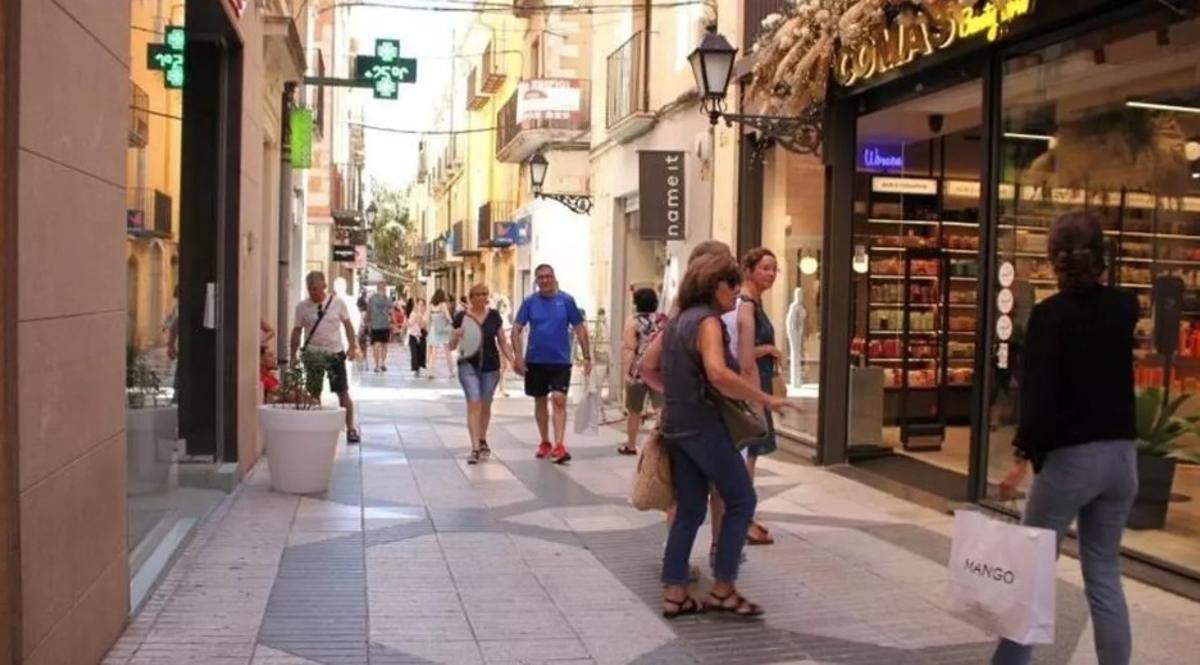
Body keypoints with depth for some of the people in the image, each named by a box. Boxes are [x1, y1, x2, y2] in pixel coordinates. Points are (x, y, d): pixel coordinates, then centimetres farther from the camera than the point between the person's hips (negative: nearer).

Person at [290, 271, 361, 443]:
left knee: (343, 392, 0)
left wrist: (352, 347, -4)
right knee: (314, 394, 7)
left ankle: (350, 428, 6)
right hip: (312, 354, 1)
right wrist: (293, 356, 2)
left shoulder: (338, 302, -3)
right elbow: (297, 331, 5)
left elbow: (347, 325, 4)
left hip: (335, 353, -1)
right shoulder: (302, 307, -1)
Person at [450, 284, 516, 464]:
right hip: (468, 365, -2)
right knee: (474, 403, -12)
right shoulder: (461, 317, -3)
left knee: (485, 405, 14)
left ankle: (482, 441, 34)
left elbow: (502, 341, 7)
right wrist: (456, 336, -21)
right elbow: (452, 346, 1)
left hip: (490, 367, 2)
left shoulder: (494, 316, 2)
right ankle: (475, 448, -12)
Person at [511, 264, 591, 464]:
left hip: (560, 360, -2)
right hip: (535, 360, 2)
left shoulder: (566, 300, -2)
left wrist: (587, 357, -3)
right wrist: (518, 356, -10)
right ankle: (545, 443, 28)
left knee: (559, 400, -14)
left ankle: (559, 446, -17)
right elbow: (516, 329, 0)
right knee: (540, 402, 13)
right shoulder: (529, 301, 0)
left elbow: (580, 329, 0)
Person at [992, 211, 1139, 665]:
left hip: (1070, 456, -5)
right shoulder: (1124, 307, 4)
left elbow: (1038, 394, -19)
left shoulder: (1050, 314, -12)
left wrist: (1023, 458, -13)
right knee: (1104, 573, 12)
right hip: (1121, 454, 5)